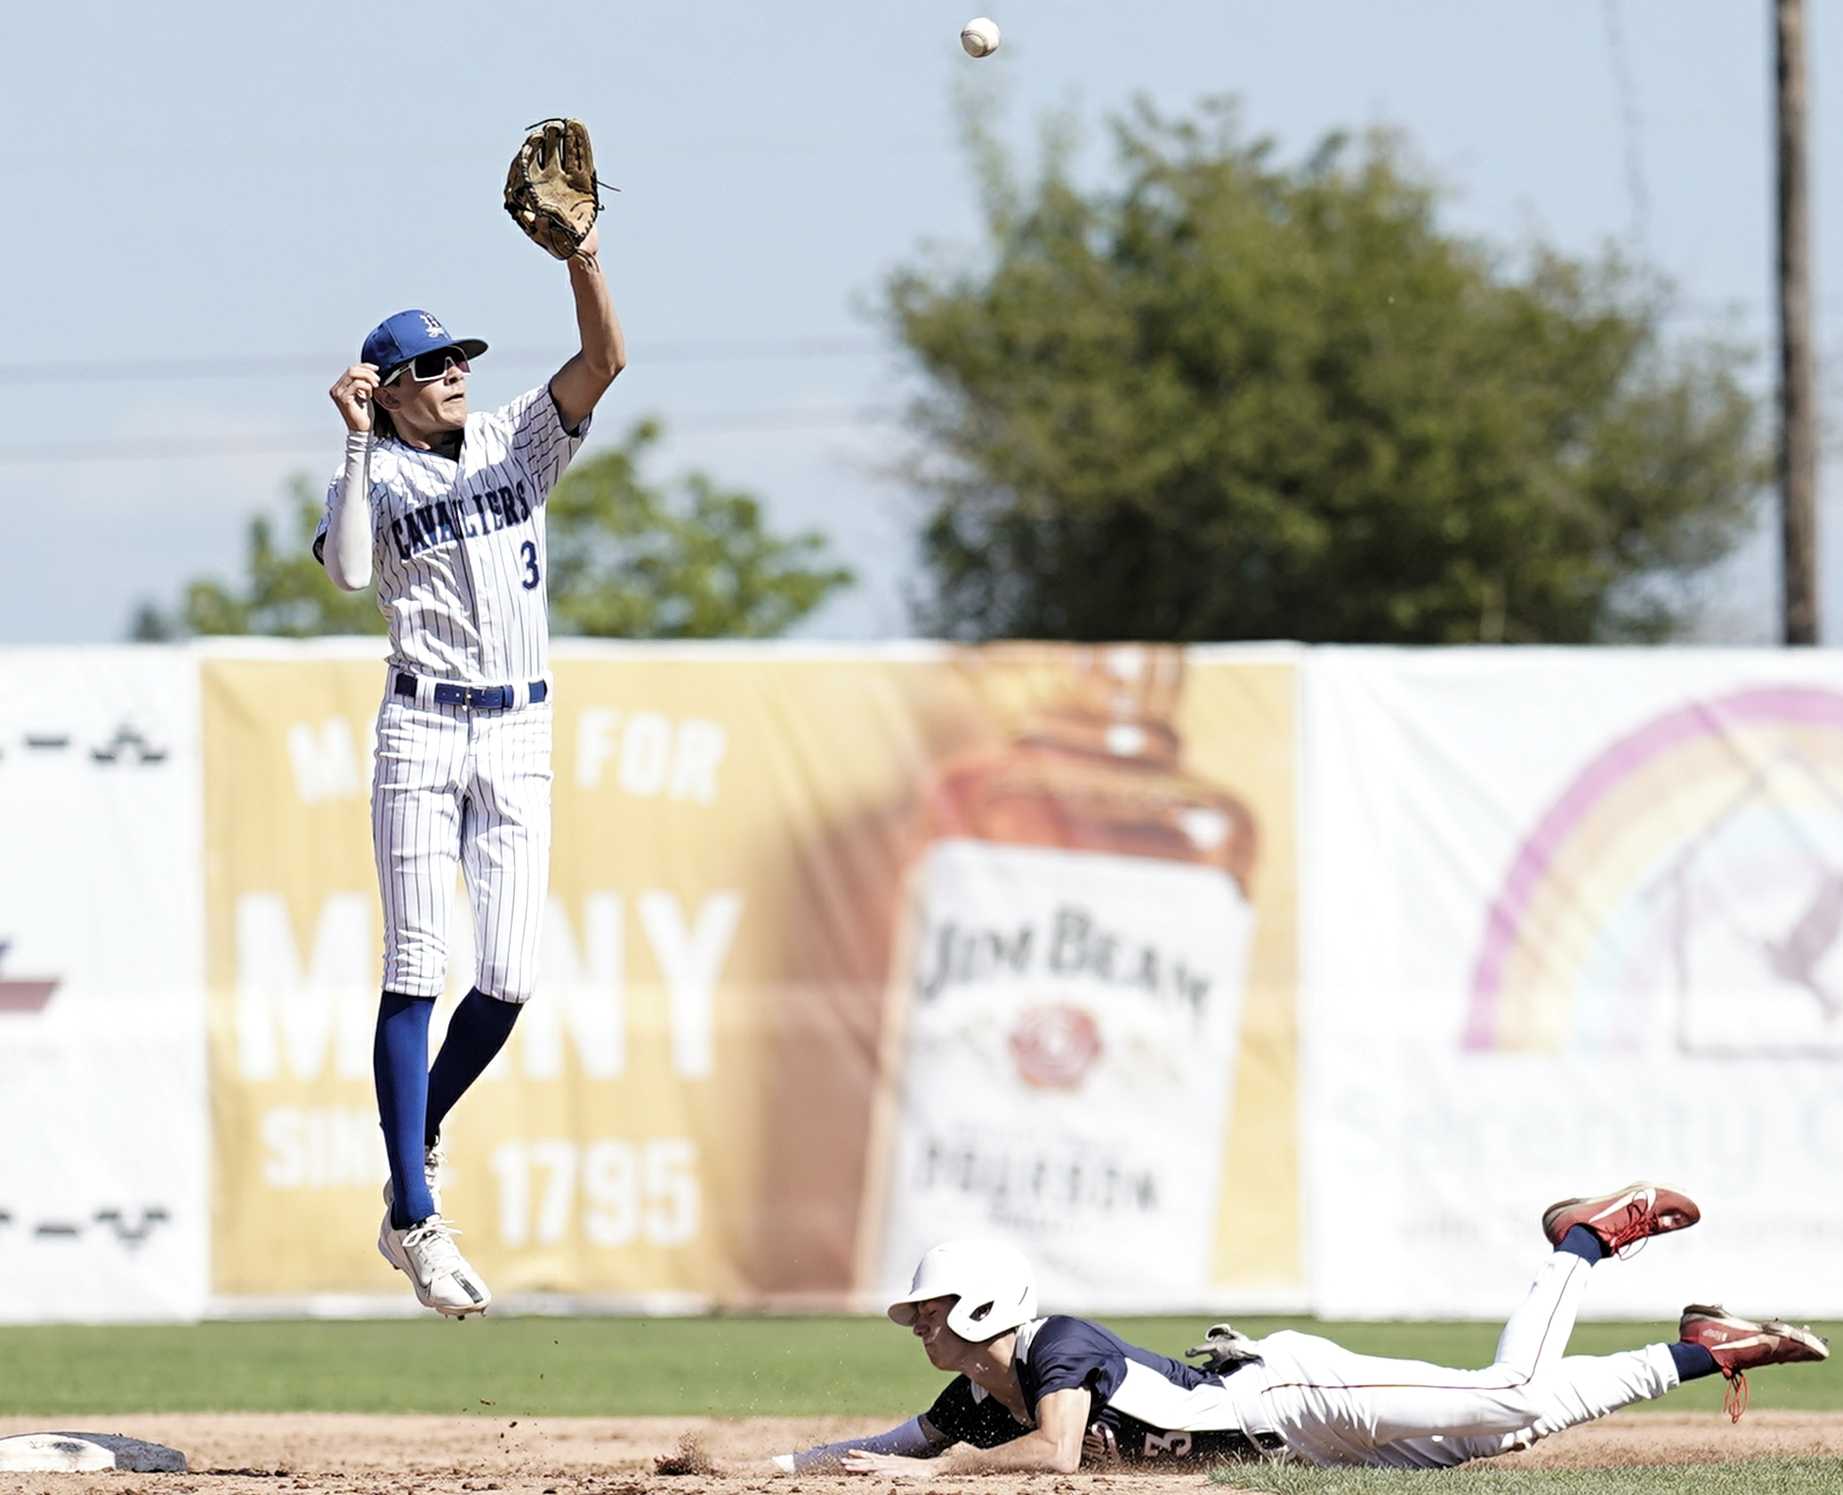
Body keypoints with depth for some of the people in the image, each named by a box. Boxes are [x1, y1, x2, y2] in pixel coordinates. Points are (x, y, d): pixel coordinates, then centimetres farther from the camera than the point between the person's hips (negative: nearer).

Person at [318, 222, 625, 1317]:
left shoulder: (519, 442, 11)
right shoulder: (376, 477, 1)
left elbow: (605, 362, -4)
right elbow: (347, 570, -19)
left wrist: (585, 261, -19)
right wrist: (359, 444, -18)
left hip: (520, 735, 3)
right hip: (423, 729, -3)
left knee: (510, 977, -4)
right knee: (417, 970, -8)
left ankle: (421, 1137, 22)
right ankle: (415, 1219, -7)